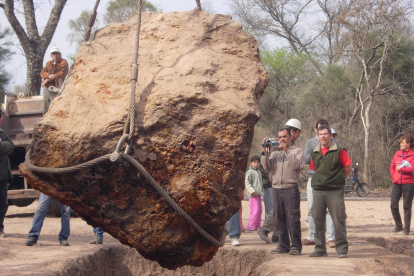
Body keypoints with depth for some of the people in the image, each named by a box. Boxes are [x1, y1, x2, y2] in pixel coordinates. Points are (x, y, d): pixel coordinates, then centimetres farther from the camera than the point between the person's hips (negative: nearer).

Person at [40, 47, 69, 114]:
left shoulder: (63, 63, -2)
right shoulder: (48, 63, 19)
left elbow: (61, 74, -16)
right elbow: (42, 73, 6)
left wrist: (47, 80, -11)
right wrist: (48, 75, -19)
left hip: (55, 90, -7)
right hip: (46, 90, 7)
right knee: (45, 110, 10)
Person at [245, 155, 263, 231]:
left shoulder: (259, 172, 19)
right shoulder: (249, 172, -8)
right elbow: (247, 183, -13)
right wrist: (252, 191, -20)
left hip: (258, 194, 9)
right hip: (253, 195, -9)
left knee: (259, 210, 9)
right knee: (255, 211, -13)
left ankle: (257, 226, 16)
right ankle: (250, 227, -10)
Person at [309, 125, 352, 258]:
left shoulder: (339, 151, -2)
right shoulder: (314, 153, 12)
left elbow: (348, 168, 1)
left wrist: (337, 179, 6)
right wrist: (320, 180, 13)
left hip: (335, 191, -4)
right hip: (318, 191, 5)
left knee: (339, 220, -4)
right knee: (318, 220, 6)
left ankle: (342, 249, 2)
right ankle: (320, 249, 14)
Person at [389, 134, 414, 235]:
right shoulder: (397, 154, 10)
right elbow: (391, 167, 13)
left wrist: (400, 169, -11)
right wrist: (394, 177, 0)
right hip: (397, 184, 4)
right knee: (393, 205, 1)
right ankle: (398, 226, 18)